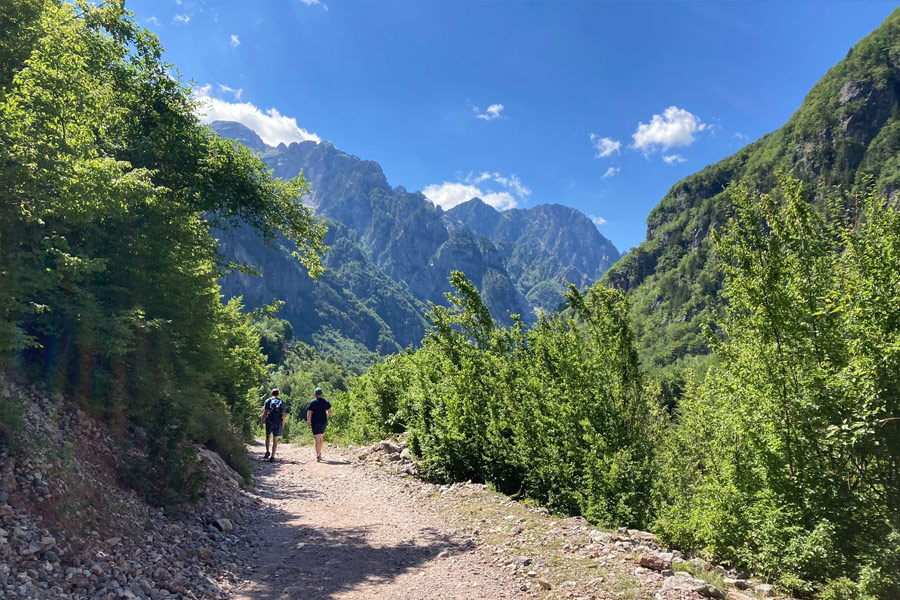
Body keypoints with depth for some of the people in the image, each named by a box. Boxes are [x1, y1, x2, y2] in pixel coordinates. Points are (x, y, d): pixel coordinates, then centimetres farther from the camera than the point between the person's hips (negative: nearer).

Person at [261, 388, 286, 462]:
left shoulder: (268, 401, 2)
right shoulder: (281, 402, 7)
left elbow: (265, 412, -4)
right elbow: (283, 414, 4)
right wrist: (283, 424, 11)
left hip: (269, 422, -1)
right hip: (278, 423, 1)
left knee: (267, 436, 19)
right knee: (275, 440, 5)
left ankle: (267, 452, 5)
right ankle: (272, 456, 2)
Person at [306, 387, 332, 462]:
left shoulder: (312, 403, -7)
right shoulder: (326, 402, 2)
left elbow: (309, 414, -10)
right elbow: (330, 412, 3)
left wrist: (308, 422, 1)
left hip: (315, 423, -3)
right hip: (323, 422, 3)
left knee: (317, 440, -3)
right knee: (321, 438, 20)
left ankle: (318, 456, -7)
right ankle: (319, 454, 24)